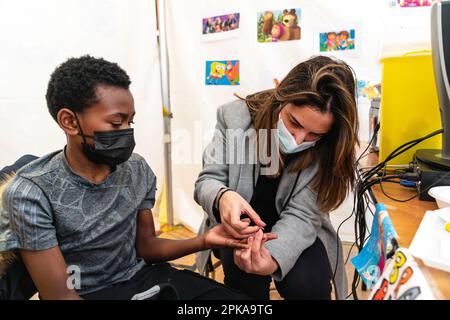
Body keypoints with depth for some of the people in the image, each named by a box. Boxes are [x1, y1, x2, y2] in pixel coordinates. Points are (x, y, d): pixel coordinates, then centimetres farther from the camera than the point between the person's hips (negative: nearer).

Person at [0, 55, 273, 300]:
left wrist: (204, 241, -12)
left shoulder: (138, 170, -1)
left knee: (238, 298, -12)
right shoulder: (31, 194, -16)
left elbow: (146, 246, 5)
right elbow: (59, 294, -15)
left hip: (144, 277, 4)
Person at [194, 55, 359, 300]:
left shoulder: (326, 149, -17)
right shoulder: (236, 115, -17)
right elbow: (207, 180, -12)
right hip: (239, 226, 0)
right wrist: (223, 196, -38)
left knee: (308, 285, -25)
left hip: (292, 230, 1)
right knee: (245, 277, -28)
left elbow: (302, 214, -20)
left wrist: (273, 256, -41)